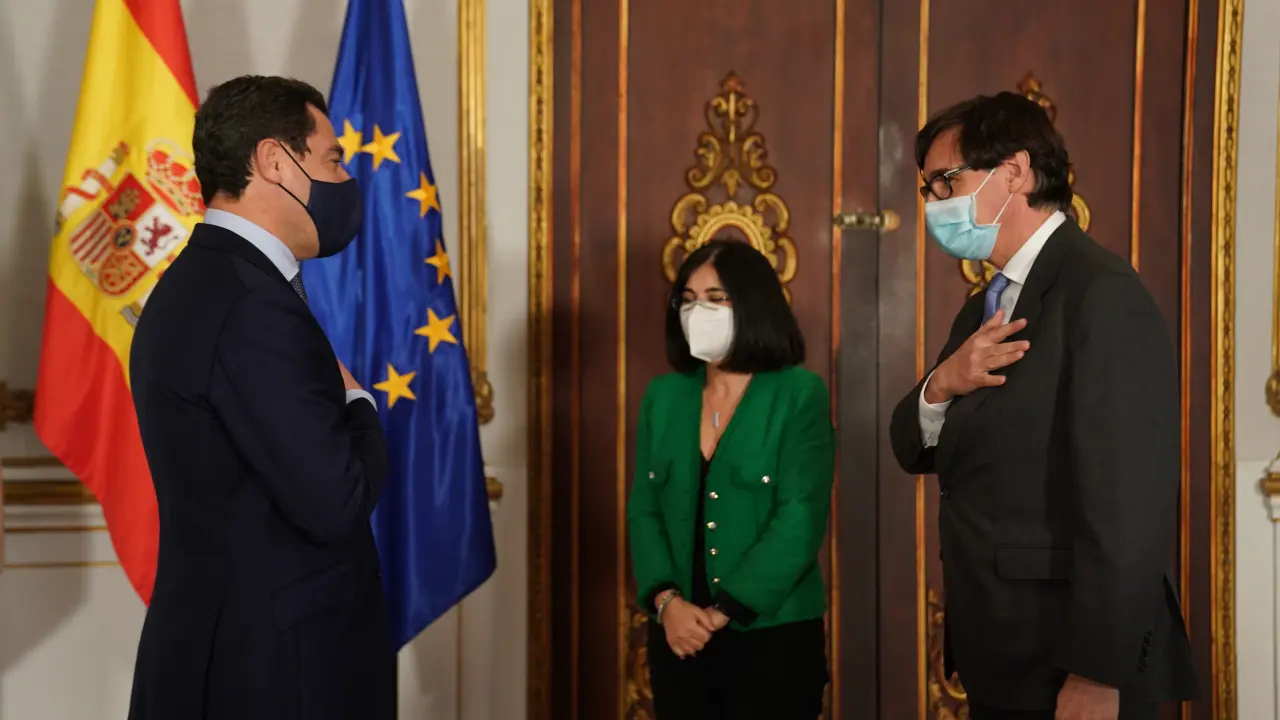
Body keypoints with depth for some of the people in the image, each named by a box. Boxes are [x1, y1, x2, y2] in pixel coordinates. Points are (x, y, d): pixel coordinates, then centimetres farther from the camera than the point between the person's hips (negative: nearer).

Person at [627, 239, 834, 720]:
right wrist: (665, 600, -10)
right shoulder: (664, 395, 7)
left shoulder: (800, 395, -7)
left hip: (772, 634, -4)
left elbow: (801, 520, -13)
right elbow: (643, 509, 5)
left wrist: (726, 611, -15)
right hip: (679, 635, 4)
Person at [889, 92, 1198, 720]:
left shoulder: (1102, 293, -16)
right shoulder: (986, 307, 12)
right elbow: (915, 452, 12)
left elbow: (1127, 503, -22)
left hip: (1067, 668, -8)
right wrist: (941, 385, -9)